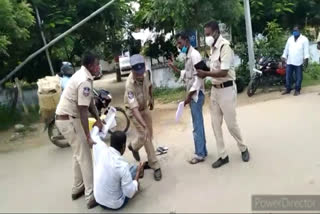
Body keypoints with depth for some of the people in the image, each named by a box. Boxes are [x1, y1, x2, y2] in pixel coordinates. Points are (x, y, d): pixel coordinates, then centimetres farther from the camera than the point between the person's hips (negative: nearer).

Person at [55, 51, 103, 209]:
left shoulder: (83, 75, 10)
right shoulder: (85, 81, -22)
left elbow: (90, 100, 12)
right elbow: (82, 110, -24)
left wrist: (97, 119, 5)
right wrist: (88, 136, -20)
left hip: (65, 118, 10)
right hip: (69, 120, -10)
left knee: (78, 154, 20)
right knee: (85, 156, -4)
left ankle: (77, 189, 32)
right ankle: (91, 196, 2)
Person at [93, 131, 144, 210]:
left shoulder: (100, 148, -19)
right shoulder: (122, 165, -30)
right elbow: (130, 193, -21)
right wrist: (138, 172, -10)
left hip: (99, 200, 5)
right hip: (115, 204, -5)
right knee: (135, 168, 9)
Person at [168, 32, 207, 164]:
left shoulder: (195, 55, -14)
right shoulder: (188, 57, 15)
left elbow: (198, 77, -20)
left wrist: (189, 95, -20)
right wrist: (174, 68, 12)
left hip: (196, 94, -10)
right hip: (192, 94, 10)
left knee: (197, 126, -2)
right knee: (198, 125, 14)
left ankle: (200, 154, 9)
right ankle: (203, 151, 25)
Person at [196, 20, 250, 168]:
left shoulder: (225, 47, -16)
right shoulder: (213, 48, 10)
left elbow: (223, 72, -21)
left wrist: (206, 74, -17)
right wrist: (205, 73, 0)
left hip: (227, 89, -8)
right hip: (215, 89, 8)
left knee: (231, 123, 2)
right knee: (216, 124, 8)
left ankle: (243, 149, 27)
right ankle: (223, 156, 19)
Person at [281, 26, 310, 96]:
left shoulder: (304, 39, 1)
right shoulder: (290, 39, 17)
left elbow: (306, 50, -7)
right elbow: (286, 49, 19)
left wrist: (306, 59, -17)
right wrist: (284, 57, 11)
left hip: (299, 62, -4)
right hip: (289, 61, 4)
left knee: (298, 77, 2)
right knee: (288, 76, 7)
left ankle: (297, 90, 10)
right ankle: (288, 89, 17)